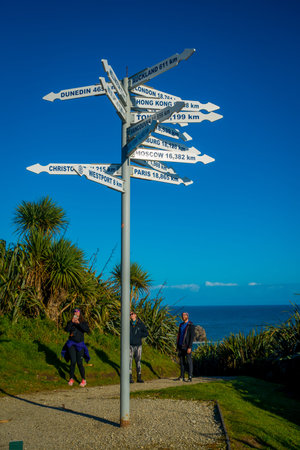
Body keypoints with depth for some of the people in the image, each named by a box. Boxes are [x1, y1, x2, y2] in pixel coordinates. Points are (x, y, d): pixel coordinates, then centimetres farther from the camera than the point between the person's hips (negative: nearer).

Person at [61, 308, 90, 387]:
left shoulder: (83, 323, -1)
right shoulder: (70, 322, 3)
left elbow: (87, 330, -19)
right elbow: (66, 329, -13)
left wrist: (79, 323, -25)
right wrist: (72, 322, -22)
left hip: (79, 344, -1)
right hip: (71, 344, 1)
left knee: (79, 363, -2)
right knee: (73, 361, -10)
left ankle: (83, 380, 16)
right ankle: (71, 379, 8)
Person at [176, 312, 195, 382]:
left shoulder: (191, 325, -10)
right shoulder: (181, 325, 12)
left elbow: (192, 337, -15)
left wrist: (189, 347, -21)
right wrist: (177, 346, 13)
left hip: (187, 346, -7)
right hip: (181, 346, 7)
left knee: (189, 361, -3)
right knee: (181, 361, 8)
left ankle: (190, 377, 1)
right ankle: (182, 376, 14)